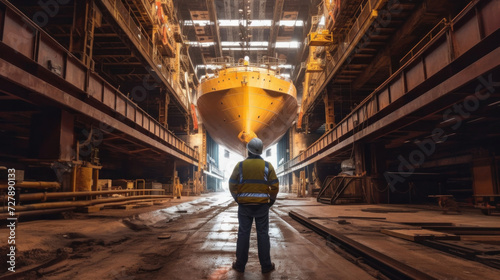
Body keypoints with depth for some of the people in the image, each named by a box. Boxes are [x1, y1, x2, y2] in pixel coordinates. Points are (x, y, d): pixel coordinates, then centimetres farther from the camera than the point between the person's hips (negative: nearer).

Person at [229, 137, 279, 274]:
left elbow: (232, 185, -2)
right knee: (263, 234, 7)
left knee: (243, 234, 8)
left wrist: (237, 199, 12)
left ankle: (240, 265, 16)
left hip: (244, 205, 0)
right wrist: (271, 200, 11)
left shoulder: (240, 165, -4)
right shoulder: (267, 166, -4)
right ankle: (266, 265, 14)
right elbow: (275, 186, -3)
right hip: (262, 205, 0)